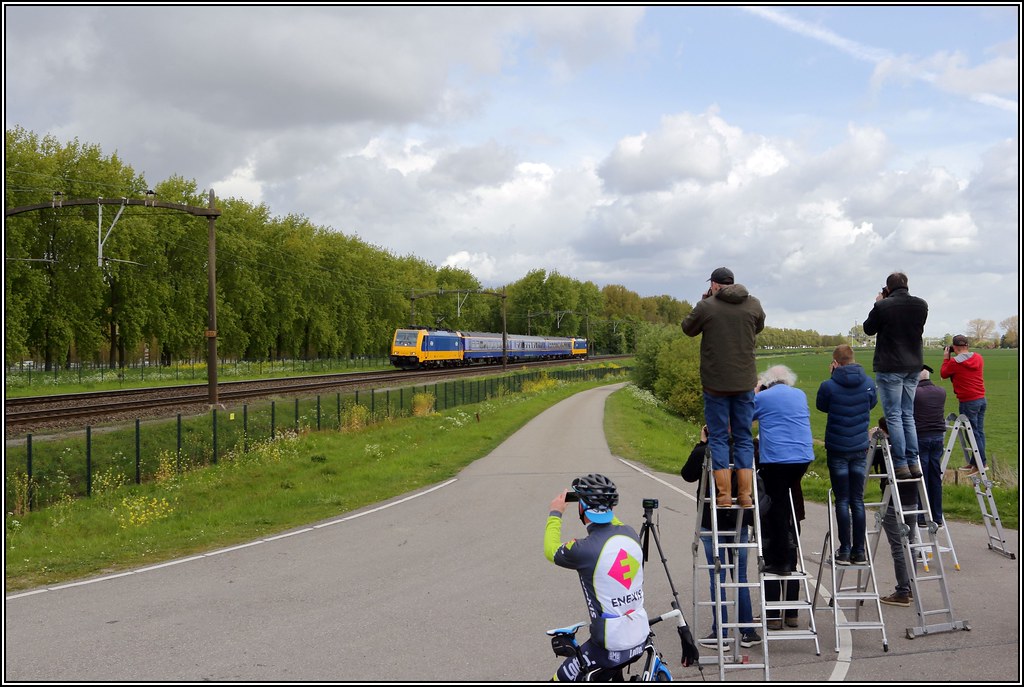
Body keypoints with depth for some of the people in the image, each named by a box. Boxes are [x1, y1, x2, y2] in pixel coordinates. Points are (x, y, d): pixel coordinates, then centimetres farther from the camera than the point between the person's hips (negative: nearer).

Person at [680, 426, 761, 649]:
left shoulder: (703, 453, -11)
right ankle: (748, 632, 13)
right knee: (740, 576, 10)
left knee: (717, 577, 2)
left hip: (712, 523, -3)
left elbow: (687, 474, 7)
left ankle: (720, 633, 3)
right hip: (739, 522, 3)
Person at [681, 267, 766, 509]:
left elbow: (688, 328, 8)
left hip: (716, 383, -3)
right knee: (743, 437, 9)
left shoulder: (706, 306, -8)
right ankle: (745, 494, 6)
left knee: (719, 437, 4)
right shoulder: (753, 305, 2)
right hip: (745, 382, 3)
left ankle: (724, 494, -1)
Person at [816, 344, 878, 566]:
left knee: (842, 501, 3)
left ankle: (845, 551, 3)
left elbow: (821, 406, 7)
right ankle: (859, 552, 10)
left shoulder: (829, 385, -13)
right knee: (858, 500, 8)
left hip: (837, 449, -3)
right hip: (860, 448, 3)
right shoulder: (868, 383, -2)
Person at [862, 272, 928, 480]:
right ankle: (913, 463, 11)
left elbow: (868, 329, 1)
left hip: (890, 367, -5)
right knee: (908, 415, 13)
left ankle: (901, 465, -5)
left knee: (894, 416, -2)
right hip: (914, 366, 6)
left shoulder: (883, 306, -14)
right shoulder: (921, 305, 2)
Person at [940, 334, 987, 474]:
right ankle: (974, 462, 18)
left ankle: (981, 462, -3)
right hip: (981, 399, 7)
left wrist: (946, 358, 15)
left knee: (973, 432, -3)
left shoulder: (955, 362, -13)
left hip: (968, 402, -7)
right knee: (979, 431, 10)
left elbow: (944, 374, 4)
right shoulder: (978, 358, 6)